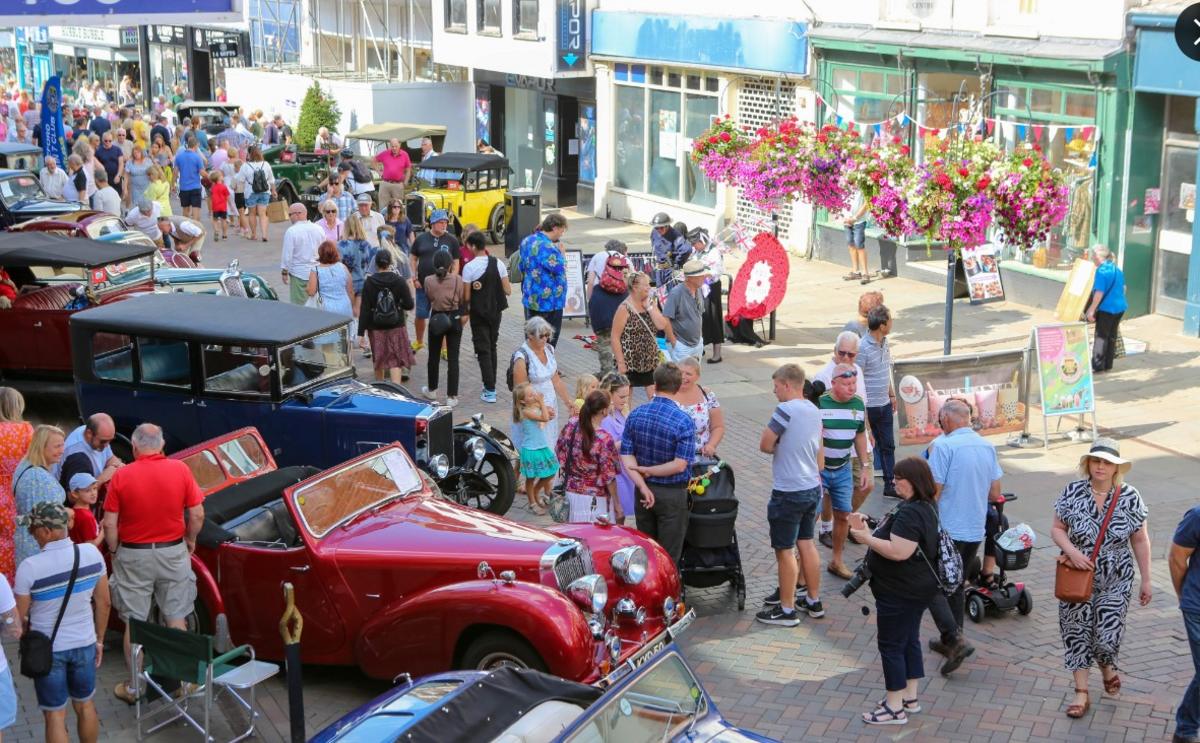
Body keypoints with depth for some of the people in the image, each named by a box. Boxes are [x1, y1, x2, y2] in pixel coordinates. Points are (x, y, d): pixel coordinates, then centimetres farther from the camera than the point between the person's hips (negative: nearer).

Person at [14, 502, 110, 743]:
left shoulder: (29, 567, -23)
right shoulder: (91, 554, -11)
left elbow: (19, 618, -12)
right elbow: (103, 603, -1)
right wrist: (99, 639, 12)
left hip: (47, 650, -3)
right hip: (84, 644, 4)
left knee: (55, 715, 10)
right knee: (85, 705, 22)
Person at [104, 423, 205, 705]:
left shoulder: (121, 476, -11)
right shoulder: (180, 470, -9)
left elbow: (109, 524, -9)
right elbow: (197, 515, -6)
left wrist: (114, 552, 7)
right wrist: (191, 541, 11)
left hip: (133, 555, -1)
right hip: (173, 552, 1)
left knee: (134, 624, 10)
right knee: (176, 619, 14)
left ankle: (134, 687, 18)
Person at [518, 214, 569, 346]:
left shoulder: (527, 241, 6)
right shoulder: (548, 247, -24)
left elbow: (522, 267, 15)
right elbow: (559, 269, -21)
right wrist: (560, 253, -7)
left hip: (530, 299, 9)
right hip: (549, 302, -9)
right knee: (550, 340, 3)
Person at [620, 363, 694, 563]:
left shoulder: (636, 414, -5)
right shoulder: (684, 422, -19)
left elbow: (626, 454, -8)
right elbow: (680, 464, -24)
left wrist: (643, 486, -13)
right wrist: (649, 470, -13)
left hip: (645, 489, 5)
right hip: (672, 494, -4)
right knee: (668, 555, 6)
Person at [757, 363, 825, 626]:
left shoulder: (786, 410, -20)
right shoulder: (814, 410, 8)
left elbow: (765, 445, -17)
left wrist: (778, 447, 3)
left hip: (789, 493, -8)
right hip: (812, 488, 8)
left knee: (785, 550, 2)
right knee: (806, 544, 19)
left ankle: (787, 610, 9)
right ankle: (814, 601, 27)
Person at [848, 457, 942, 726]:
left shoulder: (910, 513, -26)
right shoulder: (924, 507, 9)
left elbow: (898, 552, -31)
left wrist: (867, 539, -21)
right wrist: (869, 530, 3)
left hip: (900, 593, -11)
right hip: (914, 590, 11)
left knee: (891, 645, -1)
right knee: (909, 641, 18)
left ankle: (895, 708, 7)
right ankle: (910, 698, 29)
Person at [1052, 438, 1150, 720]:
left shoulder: (1129, 497, -8)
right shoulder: (1073, 492, -8)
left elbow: (1140, 541, -1)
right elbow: (1057, 529, 0)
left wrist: (1146, 580, 2)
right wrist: (1072, 551, -18)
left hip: (1115, 581, -1)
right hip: (1077, 577, 1)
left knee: (1108, 633, -2)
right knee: (1077, 631, 4)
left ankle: (1106, 665, 34)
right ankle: (1081, 693, 17)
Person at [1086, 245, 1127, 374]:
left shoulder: (1101, 270, -16)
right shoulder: (1117, 269, 10)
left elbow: (1099, 293, -21)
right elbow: (1123, 288, 18)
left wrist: (1092, 310, -17)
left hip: (1107, 308, -8)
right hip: (1120, 307, 8)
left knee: (1101, 336, -1)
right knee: (1112, 336, 14)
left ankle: (1097, 366, 0)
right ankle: (1108, 364, 20)